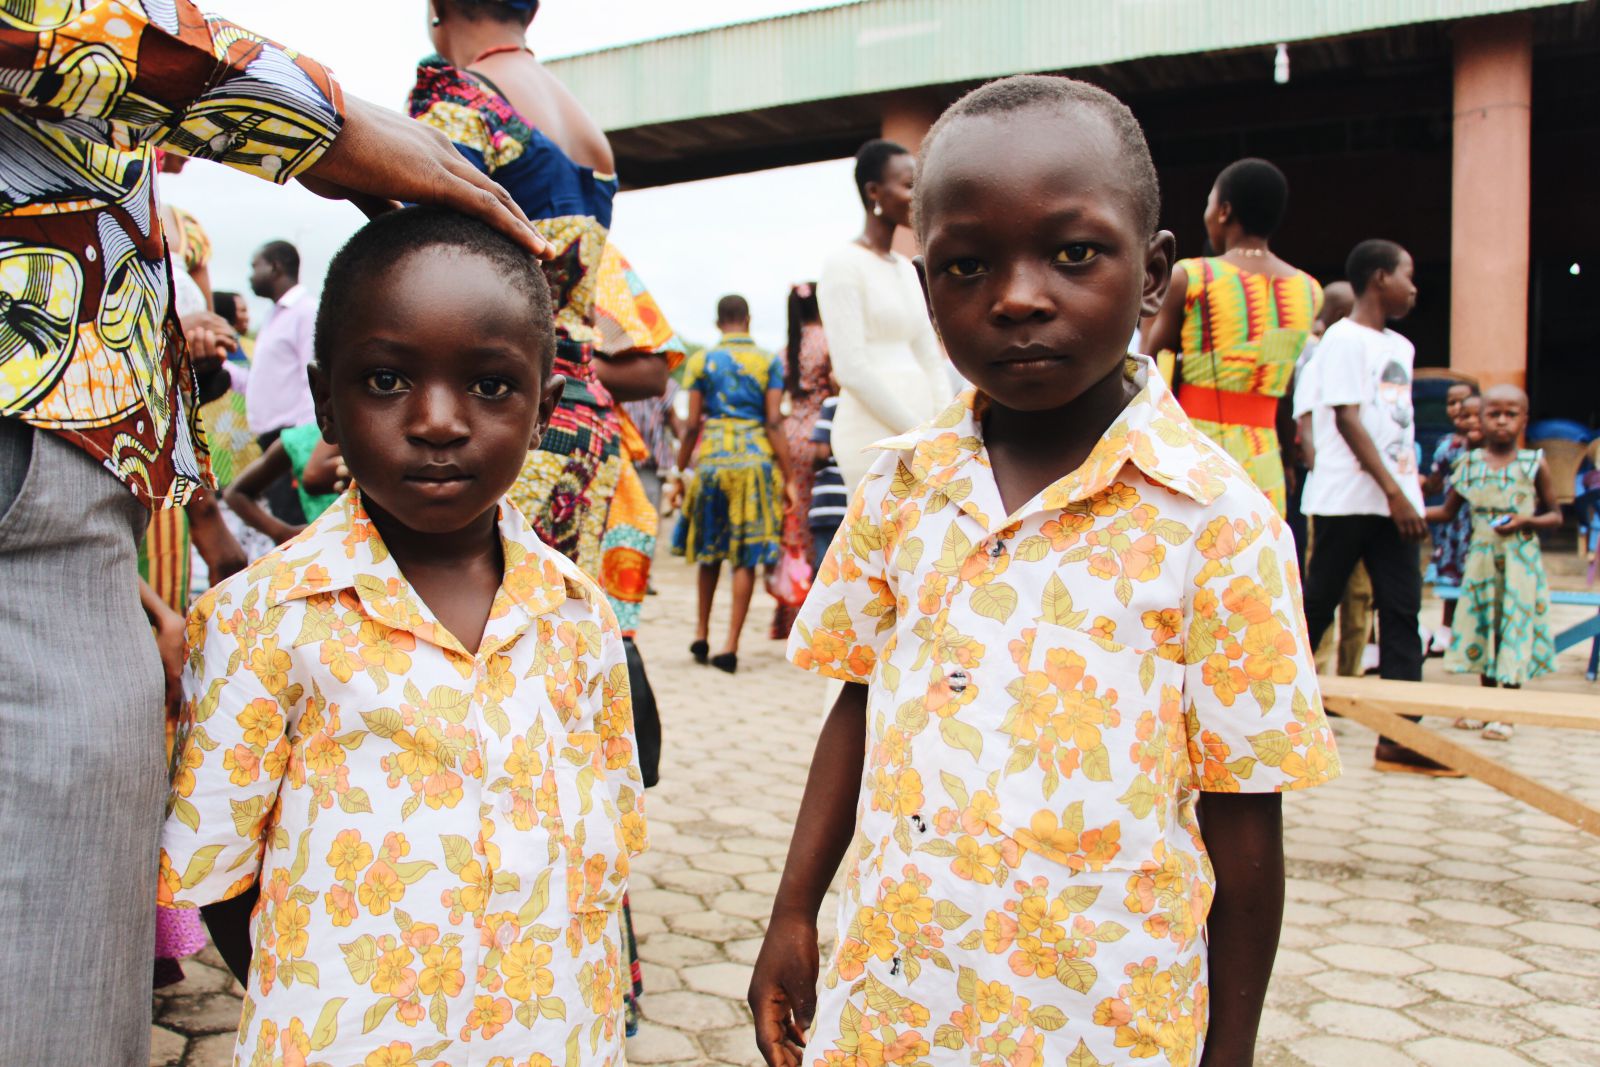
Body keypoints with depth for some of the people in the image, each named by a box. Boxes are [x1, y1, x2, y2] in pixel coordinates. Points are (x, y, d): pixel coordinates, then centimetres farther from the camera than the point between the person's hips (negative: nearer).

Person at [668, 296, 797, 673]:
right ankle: (730, 647, 0)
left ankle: (702, 635, 21)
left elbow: (692, 424, 1)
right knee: (746, 557, 2)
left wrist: (678, 475, 8)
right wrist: (788, 478, -2)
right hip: (755, 459, -1)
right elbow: (774, 423, -4)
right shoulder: (770, 362, 3)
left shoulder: (701, 361, 4)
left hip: (712, 458, 1)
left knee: (710, 550, 18)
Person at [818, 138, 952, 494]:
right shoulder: (845, 264, -6)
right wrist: (919, 433, -13)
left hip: (915, 433, 8)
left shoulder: (910, 271, 18)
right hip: (874, 434, -8)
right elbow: (851, 369, -14)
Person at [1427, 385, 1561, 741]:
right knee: (1482, 629, 9)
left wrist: (1527, 521, -17)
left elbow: (1556, 516, 2)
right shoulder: (1469, 464, 4)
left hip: (1520, 561, -3)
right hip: (1481, 560, 3)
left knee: (1515, 629, 0)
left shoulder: (1534, 465, -3)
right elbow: (1448, 511, 11)